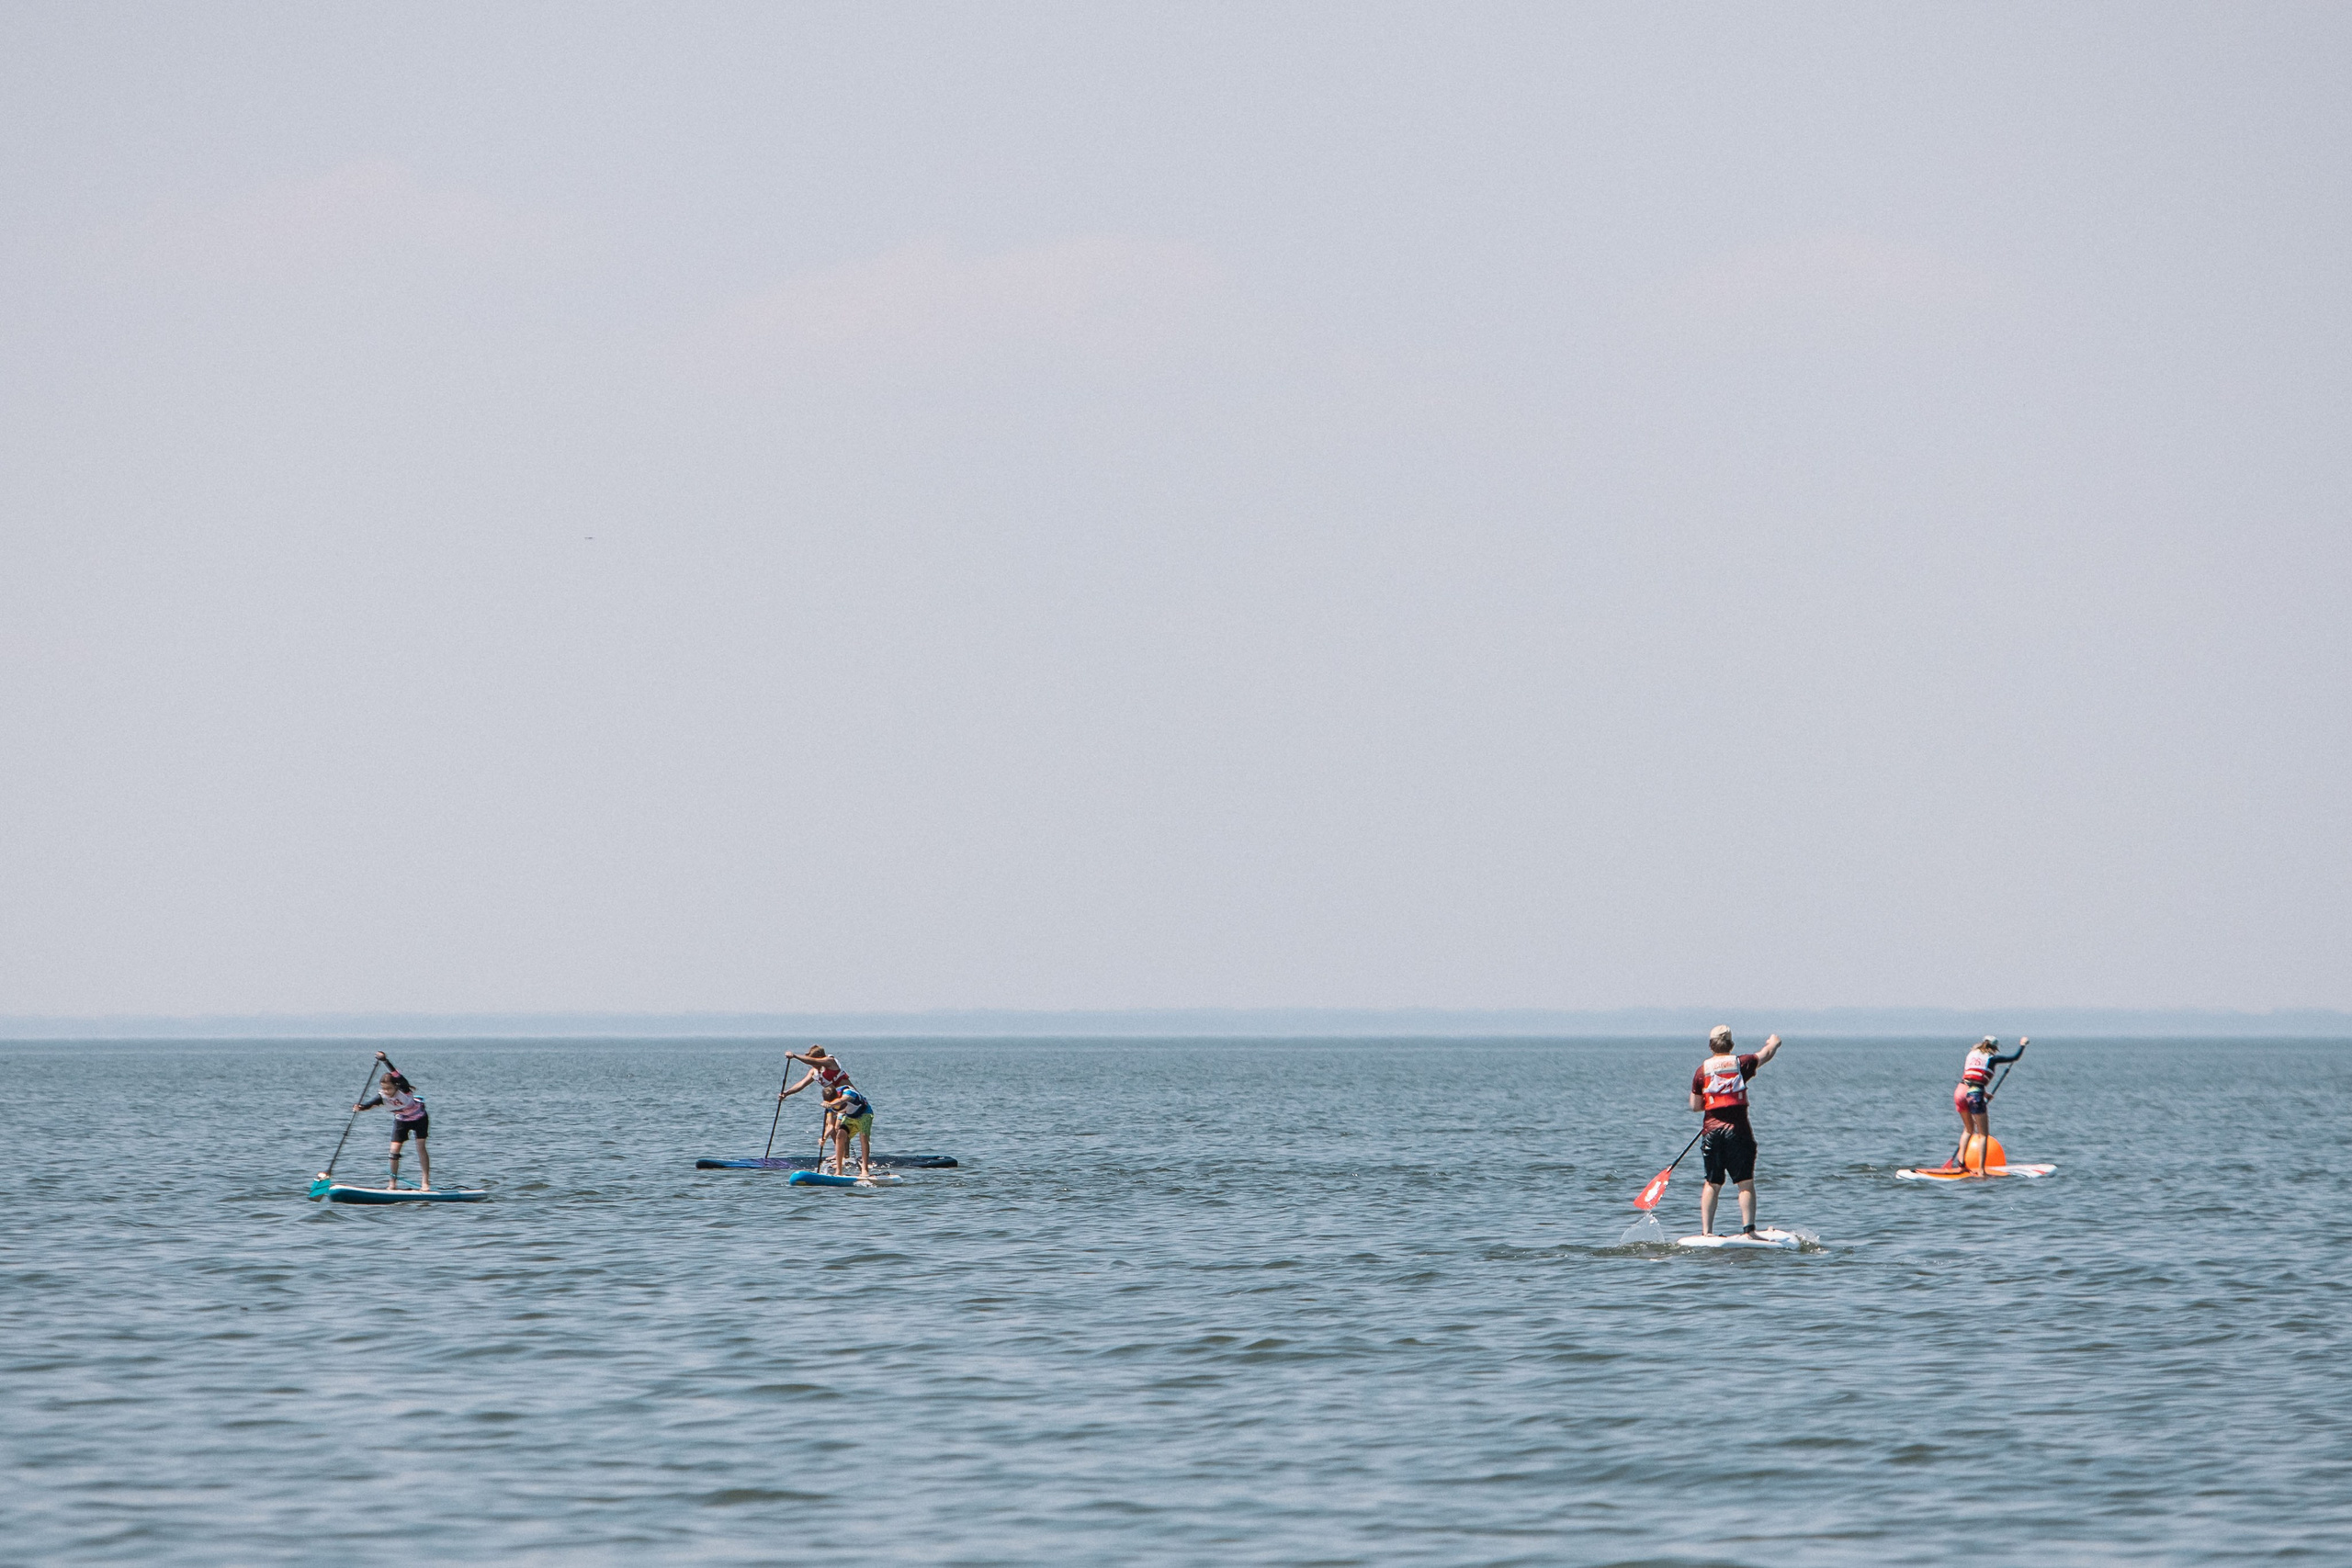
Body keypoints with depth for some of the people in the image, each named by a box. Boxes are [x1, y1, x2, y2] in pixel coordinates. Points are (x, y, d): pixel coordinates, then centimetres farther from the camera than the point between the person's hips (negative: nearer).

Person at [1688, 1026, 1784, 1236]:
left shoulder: (1702, 1071, 4)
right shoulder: (1741, 1063, 0)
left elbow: (1695, 1106, 7)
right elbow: (1766, 1053, 19)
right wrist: (1774, 1042, 41)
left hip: (1711, 1130, 2)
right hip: (1738, 1128, -2)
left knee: (1712, 1184, 10)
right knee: (1746, 1183, -1)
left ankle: (1706, 1231, 5)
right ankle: (1748, 1229, -11)